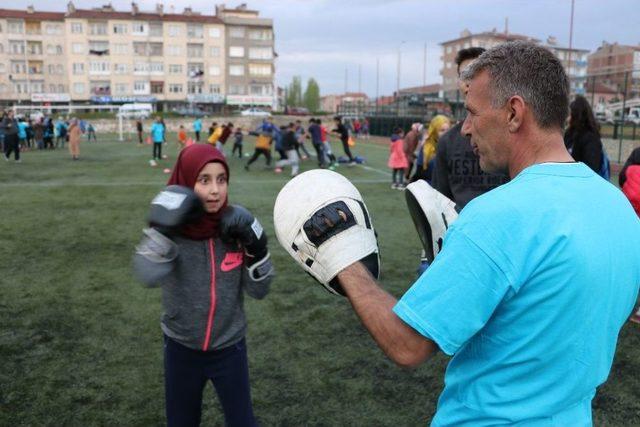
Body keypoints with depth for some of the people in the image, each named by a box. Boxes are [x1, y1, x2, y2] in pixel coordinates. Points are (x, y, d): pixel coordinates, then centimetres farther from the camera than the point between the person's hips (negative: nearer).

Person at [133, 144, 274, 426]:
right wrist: (162, 226, -40)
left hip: (230, 349, 1)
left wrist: (256, 249, -22)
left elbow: (258, 291, -8)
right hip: (181, 349, 0)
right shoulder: (173, 225, -15)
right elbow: (148, 276, -33)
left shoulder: (236, 223, -11)